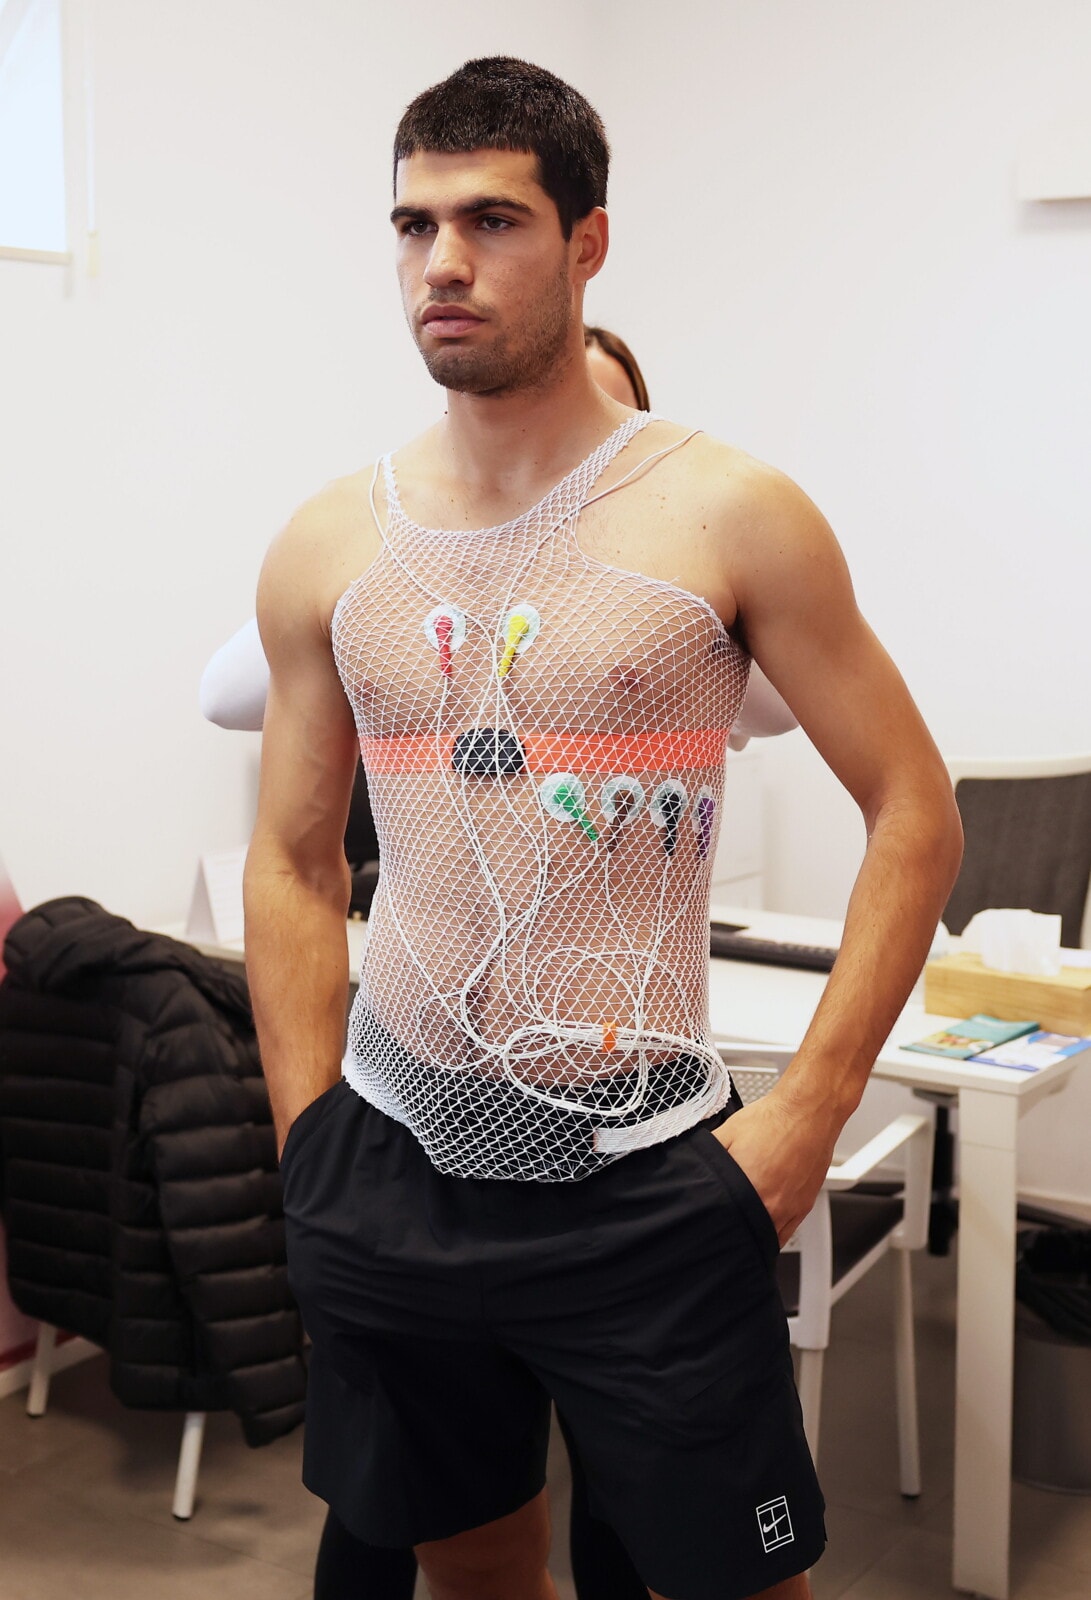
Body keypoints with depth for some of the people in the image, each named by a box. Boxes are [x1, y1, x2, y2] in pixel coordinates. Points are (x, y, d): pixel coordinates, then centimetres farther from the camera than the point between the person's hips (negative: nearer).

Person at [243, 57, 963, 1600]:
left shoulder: (727, 514, -6)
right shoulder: (332, 545, 3)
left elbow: (914, 814, -4)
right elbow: (293, 860, 10)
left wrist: (809, 1111, -10)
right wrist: (311, 1143, 5)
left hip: (644, 1181, -3)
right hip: (390, 1169, 3)